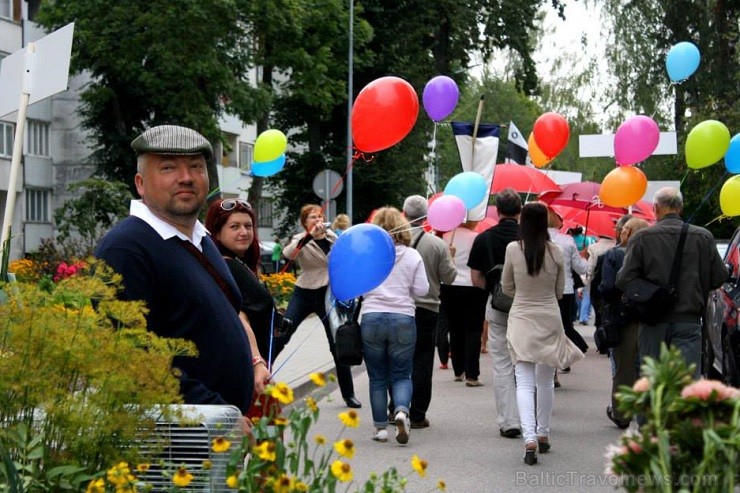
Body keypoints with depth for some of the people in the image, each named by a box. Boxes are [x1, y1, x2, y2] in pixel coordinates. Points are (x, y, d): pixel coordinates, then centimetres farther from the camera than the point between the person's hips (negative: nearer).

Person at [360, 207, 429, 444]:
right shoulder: (412, 256, 0)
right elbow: (422, 289, 0)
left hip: (371, 318, 0)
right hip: (403, 319, 0)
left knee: (377, 377, 10)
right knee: (401, 375, 8)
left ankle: (381, 427, 10)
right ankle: (401, 410, -19)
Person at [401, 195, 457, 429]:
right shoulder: (437, 244, -6)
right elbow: (449, 277, -3)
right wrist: (450, 258, 14)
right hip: (427, 309, -1)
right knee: (421, 363, 4)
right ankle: (417, 415, 4)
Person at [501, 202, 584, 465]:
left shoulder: (513, 249, -9)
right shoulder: (556, 252, -5)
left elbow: (506, 288, 4)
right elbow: (560, 290, 6)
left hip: (521, 319, -2)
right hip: (550, 318, 2)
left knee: (525, 383, -4)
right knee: (545, 381, 17)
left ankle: (530, 438, -20)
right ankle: (543, 433, 28)